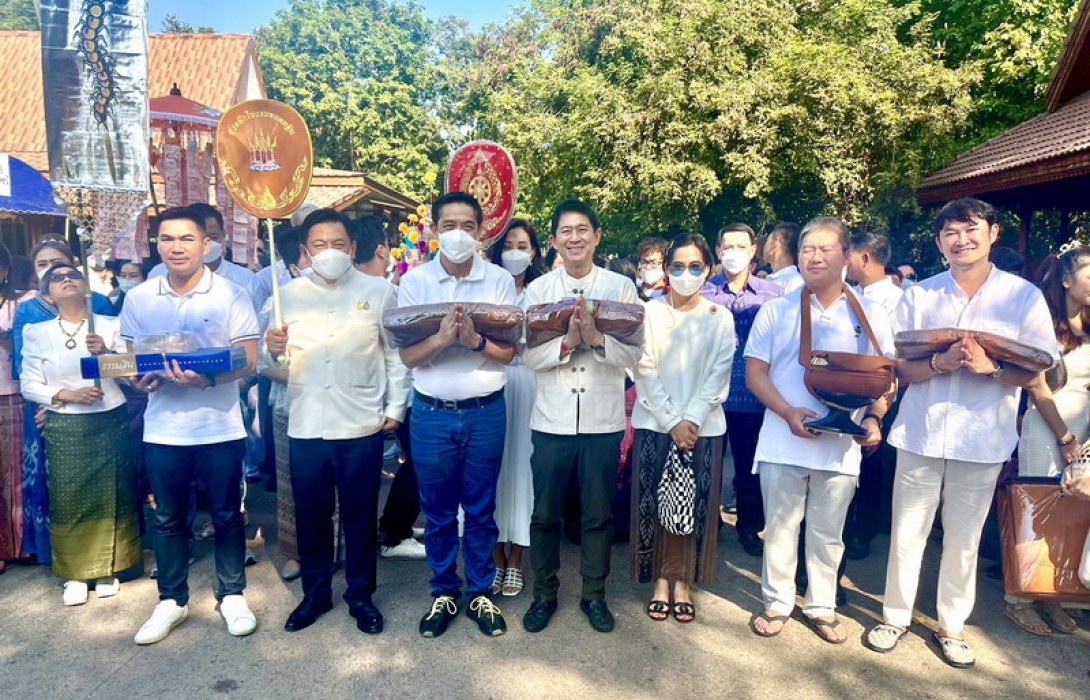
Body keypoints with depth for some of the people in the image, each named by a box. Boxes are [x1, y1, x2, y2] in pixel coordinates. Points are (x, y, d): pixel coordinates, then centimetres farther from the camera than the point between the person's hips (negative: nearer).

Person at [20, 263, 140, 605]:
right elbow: (29, 384, 0)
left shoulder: (111, 325, 2)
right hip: (64, 428, 0)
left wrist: (107, 353, -19)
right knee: (69, 499, 4)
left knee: (111, 496, 6)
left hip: (111, 423, 0)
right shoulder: (37, 332, 3)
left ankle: (108, 569, 21)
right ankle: (74, 573, 18)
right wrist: (66, 395, -15)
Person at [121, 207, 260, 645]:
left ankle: (232, 595, 25)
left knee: (226, 516, 10)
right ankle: (172, 600, 30)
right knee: (168, 520, 14)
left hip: (221, 428, -2)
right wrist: (140, 378, -12)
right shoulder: (138, 299, 3)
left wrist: (208, 379, -25)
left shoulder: (232, 295, -6)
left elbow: (249, 362, -8)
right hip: (162, 430, 3)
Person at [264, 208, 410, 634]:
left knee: (360, 516, 10)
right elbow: (279, 361, 7)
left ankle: (360, 595, 27)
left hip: (361, 425, -2)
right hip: (305, 426, 2)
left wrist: (395, 407, -2)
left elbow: (397, 354, 1)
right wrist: (274, 350, -15)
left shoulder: (379, 291, 1)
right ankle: (315, 593, 32)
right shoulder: (288, 295, 7)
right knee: (310, 516, 13)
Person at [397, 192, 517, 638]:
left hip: (485, 412, 0)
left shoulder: (500, 280, -3)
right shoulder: (414, 281, -2)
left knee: (481, 510, 12)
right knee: (438, 512, 12)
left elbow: (508, 352, -3)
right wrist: (440, 339, -23)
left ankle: (480, 593, 29)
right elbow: (406, 355, -4)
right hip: (432, 413, 1)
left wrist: (475, 340, -23)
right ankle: (443, 593, 30)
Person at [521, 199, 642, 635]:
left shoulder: (621, 287, -1)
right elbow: (529, 355, -6)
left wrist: (596, 339, -22)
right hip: (551, 419, 0)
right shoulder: (538, 289, 1)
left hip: (603, 420, 0)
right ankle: (544, 594, 30)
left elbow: (633, 355, -6)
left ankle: (594, 594, 31)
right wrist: (567, 342, -22)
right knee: (545, 513, 11)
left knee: (599, 514, 12)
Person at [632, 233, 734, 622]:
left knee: (694, 506, 4)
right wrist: (671, 422, -11)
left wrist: (692, 419, -12)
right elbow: (645, 371, -4)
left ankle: (682, 581, 20)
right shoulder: (651, 312, 2)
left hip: (703, 426, 1)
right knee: (655, 503, 3)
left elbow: (719, 375, -1)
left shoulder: (720, 317, 4)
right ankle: (661, 579, 19)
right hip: (655, 423, 0)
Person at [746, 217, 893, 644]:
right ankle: (777, 603, 25)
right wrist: (789, 412, -16)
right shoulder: (776, 310, 2)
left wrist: (874, 420, -11)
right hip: (783, 443, -1)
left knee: (828, 534, 13)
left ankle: (822, 608, 29)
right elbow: (755, 371, -1)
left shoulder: (869, 314, 5)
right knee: (780, 528, 9)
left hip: (842, 445, 1)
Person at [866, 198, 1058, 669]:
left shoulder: (1025, 296, -1)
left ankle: (951, 626, 30)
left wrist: (989, 366, -21)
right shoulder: (919, 295, 2)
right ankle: (896, 616, 27)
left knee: (963, 540, 12)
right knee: (907, 534, 9)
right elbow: (899, 367, 0)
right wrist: (941, 363, -20)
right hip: (920, 434, 1)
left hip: (982, 439, 0)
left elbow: (1038, 370, -2)